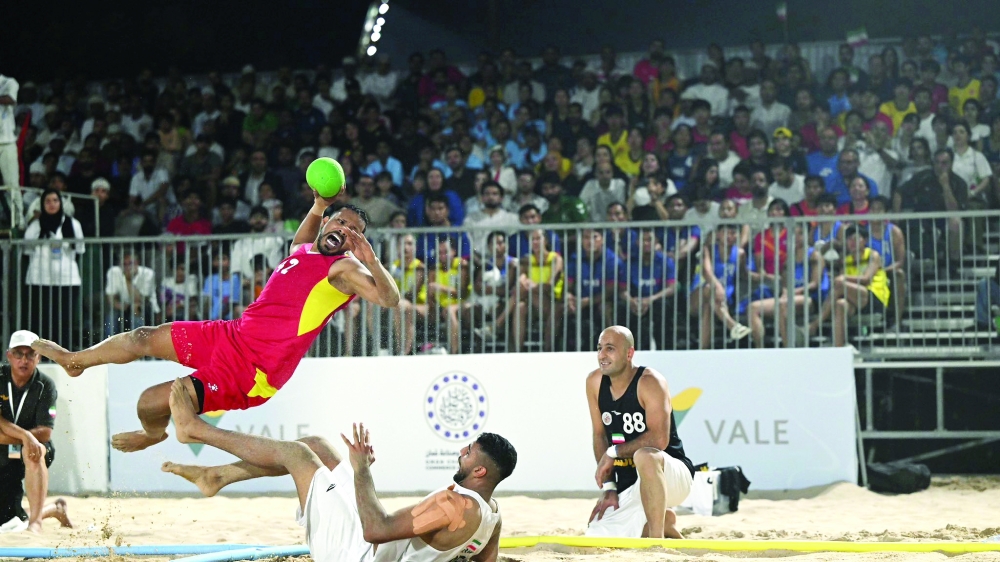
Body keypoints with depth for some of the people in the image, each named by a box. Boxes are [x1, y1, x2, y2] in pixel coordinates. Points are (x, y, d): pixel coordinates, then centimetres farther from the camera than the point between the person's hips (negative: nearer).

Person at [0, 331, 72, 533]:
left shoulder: (45, 386, -11)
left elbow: (45, 432, -18)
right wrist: (24, 435, -35)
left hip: (33, 452, -2)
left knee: (33, 451, -40)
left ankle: (35, 523, -42)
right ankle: (55, 509, 33)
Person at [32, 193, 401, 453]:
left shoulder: (344, 269, -14)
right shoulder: (300, 252, 10)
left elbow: (389, 300, -29)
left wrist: (370, 260, -42)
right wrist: (319, 205, 19)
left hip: (253, 373, -8)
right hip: (231, 336, 8)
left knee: (150, 403, -11)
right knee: (144, 338, 21)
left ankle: (154, 435, 27)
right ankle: (74, 360, 50)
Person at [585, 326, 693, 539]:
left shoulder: (650, 382, -17)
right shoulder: (595, 382, 2)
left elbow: (659, 439, -28)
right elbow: (600, 435, 8)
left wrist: (614, 452, -21)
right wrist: (608, 487, 0)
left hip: (672, 476, -7)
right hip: (628, 485, 7)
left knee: (644, 456, -42)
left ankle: (657, 538, -28)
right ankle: (663, 523, 17)